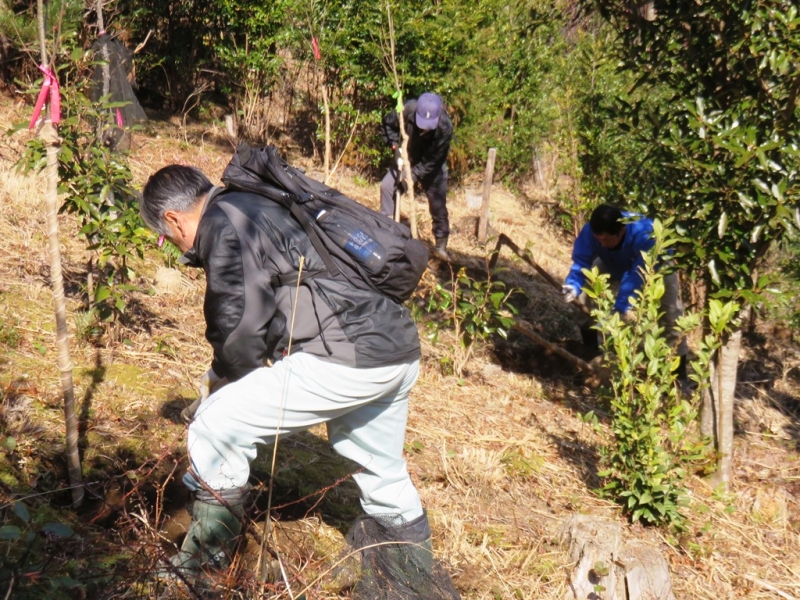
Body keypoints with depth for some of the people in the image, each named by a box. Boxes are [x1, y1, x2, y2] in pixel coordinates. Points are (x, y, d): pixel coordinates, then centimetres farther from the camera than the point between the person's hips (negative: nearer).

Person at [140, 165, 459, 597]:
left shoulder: (223, 223, -5)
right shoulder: (261, 207, 23)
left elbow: (240, 323, -15)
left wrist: (221, 378, 5)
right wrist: (225, 380, 32)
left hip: (348, 359, -10)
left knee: (214, 431, -1)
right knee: (383, 478, 29)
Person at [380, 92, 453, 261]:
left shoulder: (445, 128, -35)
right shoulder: (408, 110, -31)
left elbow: (431, 161, -29)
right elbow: (387, 124, -9)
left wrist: (412, 176, -33)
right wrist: (395, 146, -20)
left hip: (433, 166, -2)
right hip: (408, 159, 2)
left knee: (438, 203, -3)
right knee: (387, 185, -9)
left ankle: (441, 244, 10)